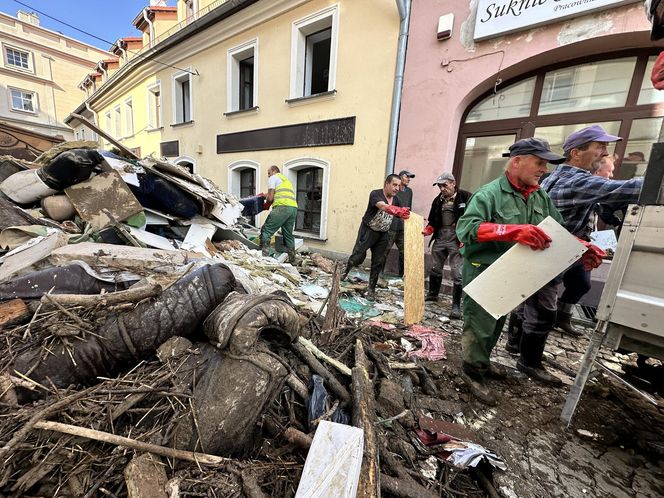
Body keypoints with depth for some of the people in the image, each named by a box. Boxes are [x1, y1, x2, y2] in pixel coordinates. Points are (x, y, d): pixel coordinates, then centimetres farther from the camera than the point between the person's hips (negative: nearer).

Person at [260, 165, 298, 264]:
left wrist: (266, 204, 19)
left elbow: (270, 198, 1)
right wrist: (266, 196, 29)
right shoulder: (286, 179, 34)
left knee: (266, 231, -4)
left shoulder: (273, 178, 10)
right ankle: (292, 261, 17)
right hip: (294, 208, 8)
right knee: (288, 235, 14)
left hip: (282, 207, -8)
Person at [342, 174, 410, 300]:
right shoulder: (375, 194, -15)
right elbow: (383, 206, -34)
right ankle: (345, 272, 24)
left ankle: (371, 289, 16)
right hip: (368, 230, -5)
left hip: (382, 234, 5)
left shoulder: (396, 199, 5)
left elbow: (401, 214, 6)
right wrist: (399, 210, -52)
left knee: (378, 262, 5)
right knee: (358, 256, -5)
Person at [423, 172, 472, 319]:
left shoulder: (466, 197, -6)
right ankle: (432, 294, 36)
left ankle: (456, 306, 4)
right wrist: (426, 230, -2)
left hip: (457, 241, -6)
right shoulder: (438, 200, 10)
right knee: (435, 269, 16)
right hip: (440, 239, 6)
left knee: (457, 274, -7)